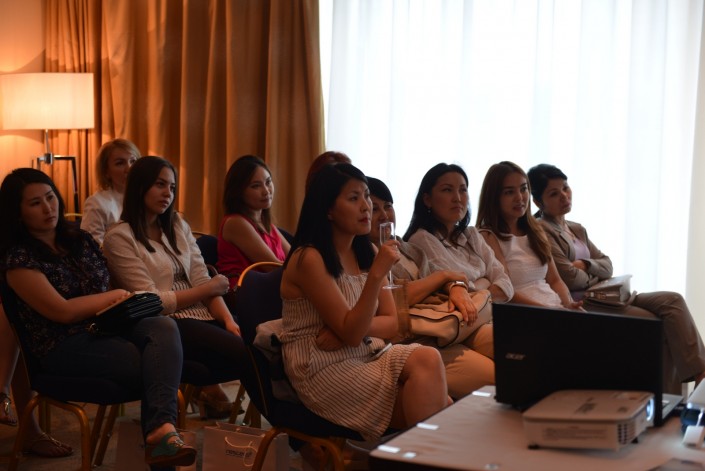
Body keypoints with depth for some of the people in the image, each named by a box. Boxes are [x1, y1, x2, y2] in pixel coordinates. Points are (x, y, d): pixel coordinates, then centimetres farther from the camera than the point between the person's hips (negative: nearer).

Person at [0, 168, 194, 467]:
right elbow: (62, 311, -11)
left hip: (108, 325, 6)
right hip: (65, 345, -6)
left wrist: (122, 304, 0)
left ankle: (161, 429, -47)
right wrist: (115, 296, -2)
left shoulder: (79, 239, 16)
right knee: (161, 361, -26)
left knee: (164, 327, -29)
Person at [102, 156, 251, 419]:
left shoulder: (178, 226, 16)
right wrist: (212, 288, -3)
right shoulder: (119, 238, -4)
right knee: (249, 354, -27)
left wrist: (228, 319, -8)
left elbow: (202, 279, 10)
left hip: (201, 317, 7)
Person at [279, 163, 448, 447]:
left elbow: (390, 322, 8)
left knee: (428, 358, -23)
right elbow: (351, 333, -14)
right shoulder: (308, 259, -13)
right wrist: (377, 273, -25)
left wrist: (347, 329, -13)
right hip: (324, 370, -6)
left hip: (367, 354, 6)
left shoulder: (366, 252, 10)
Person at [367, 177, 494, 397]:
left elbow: (441, 279, 19)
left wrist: (457, 288, -6)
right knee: (495, 379, -27)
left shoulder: (405, 247, 23)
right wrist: (445, 275, -1)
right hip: (412, 340, -8)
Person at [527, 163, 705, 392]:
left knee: (672, 300, -11)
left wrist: (585, 265, -5)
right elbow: (570, 278, -15)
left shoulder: (577, 230, 21)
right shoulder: (540, 231, -7)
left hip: (602, 296, 8)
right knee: (655, 324, -20)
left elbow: (607, 266, 17)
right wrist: (595, 277, 5)